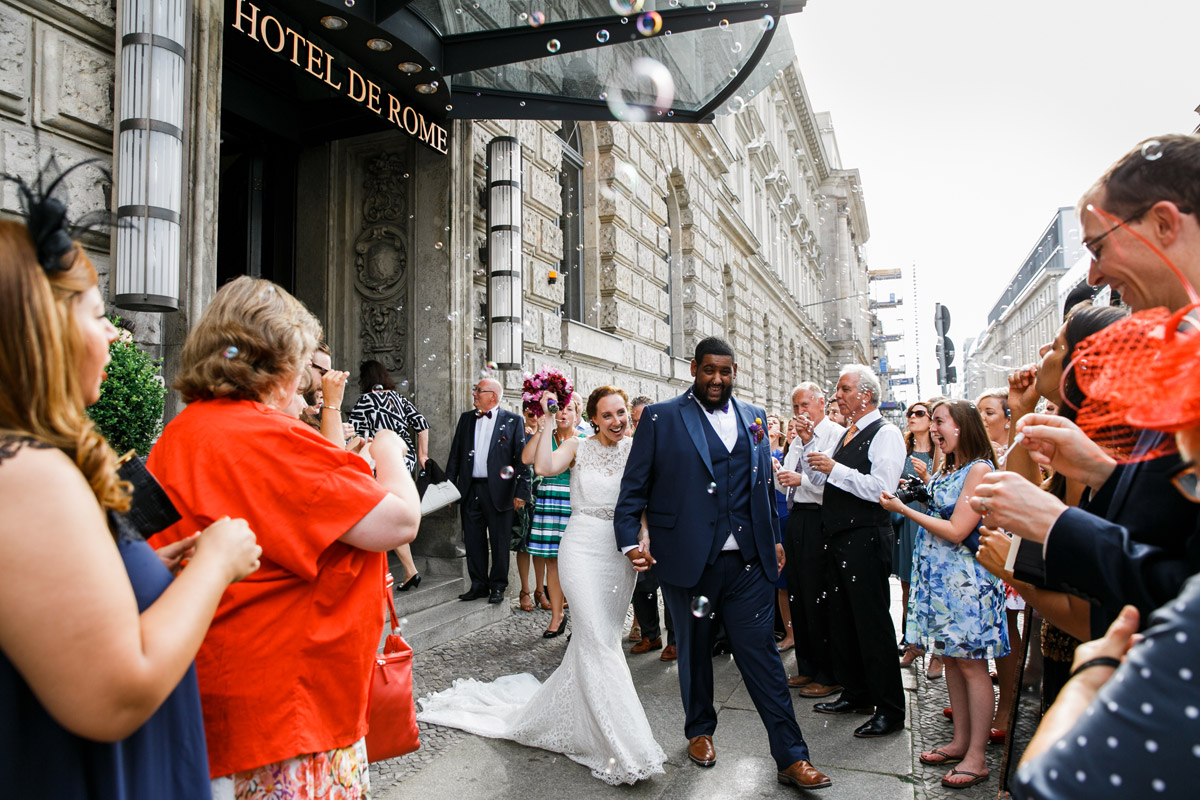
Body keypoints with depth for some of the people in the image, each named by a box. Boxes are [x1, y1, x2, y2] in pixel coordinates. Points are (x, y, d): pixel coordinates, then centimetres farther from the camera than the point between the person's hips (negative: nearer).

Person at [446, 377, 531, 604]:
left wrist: (521, 491, -12)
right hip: (470, 490, 4)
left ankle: (498, 586, 18)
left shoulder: (512, 421, -2)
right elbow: (455, 455, 14)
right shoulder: (466, 419, 12)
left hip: (498, 490, -4)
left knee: (500, 541, 4)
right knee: (473, 541, 10)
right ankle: (479, 585, 23)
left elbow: (522, 458, -5)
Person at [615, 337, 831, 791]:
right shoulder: (661, 418, -3)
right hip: (688, 561, -2)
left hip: (747, 563, 2)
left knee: (761, 653, 3)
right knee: (695, 651, 15)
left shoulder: (753, 418, 10)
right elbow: (634, 487, -3)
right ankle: (700, 731, 37)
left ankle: (791, 758, 14)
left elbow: (764, 484, 16)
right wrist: (630, 541, -12)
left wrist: (774, 539, 12)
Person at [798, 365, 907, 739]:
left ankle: (890, 710, 11)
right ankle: (856, 695, 30)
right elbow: (818, 477, 18)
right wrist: (809, 443, 6)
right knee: (842, 620, 15)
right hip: (840, 540, 9)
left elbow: (881, 488, -22)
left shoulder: (885, 434, -10)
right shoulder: (847, 435, 17)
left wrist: (835, 469, -21)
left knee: (873, 624, -2)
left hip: (866, 541, -9)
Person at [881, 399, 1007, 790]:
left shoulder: (979, 469, -13)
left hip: (964, 578, -8)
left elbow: (956, 531, -17)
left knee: (971, 664, -1)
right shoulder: (946, 469, 14)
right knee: (950, 659, 13)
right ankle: (960, 742, 24)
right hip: (938, 576, 9)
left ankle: (976, 758, 8)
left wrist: (904, 509, -13)